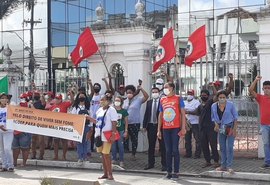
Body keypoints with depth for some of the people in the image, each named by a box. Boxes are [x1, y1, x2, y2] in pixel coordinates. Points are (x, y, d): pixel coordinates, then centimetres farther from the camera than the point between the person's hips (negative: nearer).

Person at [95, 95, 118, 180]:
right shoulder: (99, 110, 15)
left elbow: (114, 123, -13)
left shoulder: (111, 110, -8)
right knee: (102, 154, 10)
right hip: (99, 135, 8)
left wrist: (113, 135, -19)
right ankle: (105, 173, 16)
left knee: (106, 154, -9)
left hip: (107, 136, -8)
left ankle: (110, 174, -1)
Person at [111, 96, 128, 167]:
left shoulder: (124, 111, 1)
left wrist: (126, 131, 0)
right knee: (113, 146, 6)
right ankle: (114, 159, 18)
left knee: (120, 146, -1)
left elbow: (126, 121, 4)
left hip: (121, 130, -1)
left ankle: (121, 161, 5)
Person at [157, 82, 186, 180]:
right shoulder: (162, 100, 11)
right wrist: (159, 130, 10)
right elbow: (160, 115, 14)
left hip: (176, 128, -4)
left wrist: (183, 128, -10)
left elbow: (183, 113, -3)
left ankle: (176, 172, 4)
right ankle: (169, 172, 11)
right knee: (168, 150, 6)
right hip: (165, 129, 4)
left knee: (175, 150, -2)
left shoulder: (178, 98, -1)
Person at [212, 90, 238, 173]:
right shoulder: (214, 106, -1)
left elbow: (235, 116, -2)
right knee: (222, 148, 8)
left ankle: (229, 166, -8)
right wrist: (216, 124, -7)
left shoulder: (230, 105, -8)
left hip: (230, 128, -4)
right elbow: (213, 117, 12)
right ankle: (223, 166, 17)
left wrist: (234, 129, -8)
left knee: (229, 147, -11)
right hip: (221, 128, 4)